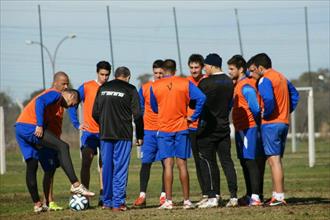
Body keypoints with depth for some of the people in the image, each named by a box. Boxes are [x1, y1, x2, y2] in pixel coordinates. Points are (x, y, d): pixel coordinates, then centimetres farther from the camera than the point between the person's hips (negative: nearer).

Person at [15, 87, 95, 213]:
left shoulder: (55, 101, 30)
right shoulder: (56, 94, 0)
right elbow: (39, 102, -18)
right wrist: (39, 125, -23)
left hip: (19, 128, 11)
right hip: (30, 126, -11)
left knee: (31, 166, 12)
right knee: (63, 147, -14)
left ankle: (37, 205, 14)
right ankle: (75, 185, -21)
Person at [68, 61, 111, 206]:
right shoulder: (86, 87, -3)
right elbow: (72, 105, -3)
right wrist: (77, 124, -13)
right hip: (89, 132, -2)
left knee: (104, 164, 2)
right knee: (86, 163, -6)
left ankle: (102, 197, 5)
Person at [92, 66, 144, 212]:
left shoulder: (103, 88, 9)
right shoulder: (130, 90, -2)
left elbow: (95, 113, 10)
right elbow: (137, 114, -5)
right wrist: (139, 136, 4)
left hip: (105, 134, 4)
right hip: (123, 135, -4)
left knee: (107, 167, 11)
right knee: (120, 168, -2)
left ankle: (107, 201, 16)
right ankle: (118, 203, -6)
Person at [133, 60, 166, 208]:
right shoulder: (145, 88, 6)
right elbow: (139, 110, 11)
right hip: (149, 131, 1)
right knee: (146, 162, -4)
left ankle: (164, 195, 6)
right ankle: (142, 196, -4)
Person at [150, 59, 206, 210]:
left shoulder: (155, 86, 0)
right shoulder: (185, 83, 0)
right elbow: (201, 98, -11)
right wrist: (193, 117, -2)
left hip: (164, 129, -1)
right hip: (181, 128, 1)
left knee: (168, 165, -2)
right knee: (182, 164, 5)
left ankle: (168, 201, -8)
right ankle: (186, 201, 5)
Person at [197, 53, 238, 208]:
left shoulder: (205, 83, -13)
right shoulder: (229, 82, 8)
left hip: (208, 126, -6)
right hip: (224, 126, 6)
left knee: (208, 162, -2)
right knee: (227, 161, 7)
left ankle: (213, 197, -5)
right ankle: (233, 196, 3)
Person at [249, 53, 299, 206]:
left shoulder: (264, 80, -12)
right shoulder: (282, 77, 17)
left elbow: (268, 99, -27)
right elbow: (294, 95, 24)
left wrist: (266, 114, -12)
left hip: (271, 123, -9)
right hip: (284, 122, 9)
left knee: (274, 160, -9)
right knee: (276, 160, 14)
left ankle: (279, 197, -12)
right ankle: (277, 195, 16)